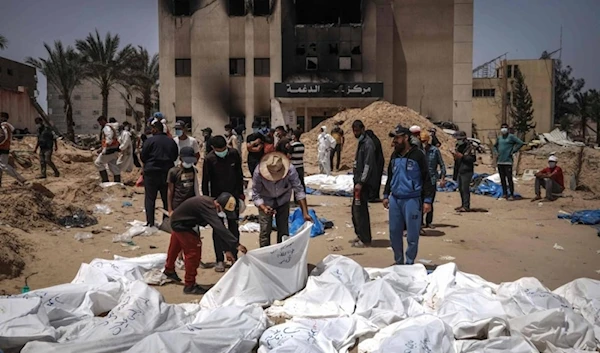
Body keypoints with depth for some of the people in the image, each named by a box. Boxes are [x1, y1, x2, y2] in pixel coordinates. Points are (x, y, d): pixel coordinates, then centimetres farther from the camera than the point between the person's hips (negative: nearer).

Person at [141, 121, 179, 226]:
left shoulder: (150, 141, -10)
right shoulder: (171, 141, 4)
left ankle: (150, 222, 2)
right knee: (167, 198, 13)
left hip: (151, 172, -4)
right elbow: (175, 156, 11)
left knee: (150, 198, 4)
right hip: (167, 173, 4)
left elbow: (143, 157, -5)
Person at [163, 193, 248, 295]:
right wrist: (236, 244, -51)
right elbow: (219, 228, -47)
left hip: (178, 222, 9)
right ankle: (189, 285, 1)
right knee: (194, 252, -10)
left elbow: (219, 229, -7)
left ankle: (169, 270, 54)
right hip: (180, 224, -9)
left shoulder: (213, 206, -11)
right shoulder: (207, 207, -38)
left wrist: (227, 250, -11)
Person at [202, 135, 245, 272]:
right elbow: (205, 182, -9)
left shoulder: (234, 154, -7)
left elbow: (239, 174, 5)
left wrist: (241, 193, 6)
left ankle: (234, 257, 20)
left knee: (234, 227, 9)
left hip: (233, 196, 3)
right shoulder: (209, 159, -15)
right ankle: (220, 260, 12)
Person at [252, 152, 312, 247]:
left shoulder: (290, 170, -31)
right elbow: (256, 194, -22)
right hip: (266, 202, -1)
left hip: (283, 200, 1)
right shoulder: (258, 173, -32)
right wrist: (264, 208, -40)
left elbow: (299, 191, -25)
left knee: (284, 230, 0)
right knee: (265, 230, -8)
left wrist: (305, 213, -29)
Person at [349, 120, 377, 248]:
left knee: (361, 210, -7)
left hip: (364, 183, -10)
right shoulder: (361, 142, 16)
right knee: (356, 209, 15)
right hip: (359, 181, 10)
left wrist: (361, 182, -22)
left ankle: (365, 240, 0)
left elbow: (368, 165, -20)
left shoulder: (368, 144, -14)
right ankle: (360, 235, 25)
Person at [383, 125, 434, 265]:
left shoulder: (418, 155, -6)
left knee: (412, 235, 1)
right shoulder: (395, 155, 12)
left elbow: (426, 179, -6)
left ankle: (409, 264, 13)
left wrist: (427, 200, -11)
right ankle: (398, 262, 23)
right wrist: (386, 195, 18)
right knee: (394, 233, 9)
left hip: (412, 200, -6)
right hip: (394, 200, 6)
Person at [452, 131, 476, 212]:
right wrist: (455, 173, 23)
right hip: (459, 171, 8)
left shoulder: (470, 147, -9)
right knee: (461, 189, 12)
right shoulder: (458, 147, 16)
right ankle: (463, 205, 21)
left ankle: (466, 206, -8)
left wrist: (462, 156, -22)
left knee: (465, 188, -11)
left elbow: (473, 159, -18)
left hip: (467, 172, -8)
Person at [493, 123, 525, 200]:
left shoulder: (511, 136, -4)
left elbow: (521, 143, -11)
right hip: (500, 161, 6)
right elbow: (495, 146, 31)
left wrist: (513, 151, -11)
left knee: (509, 179, -8)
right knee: (502, 179, 11)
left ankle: (511, 195, -2)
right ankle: (504, 193, 20)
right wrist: (496, 152, 13)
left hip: (508, 161, -6)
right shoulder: (499, 138, 14)